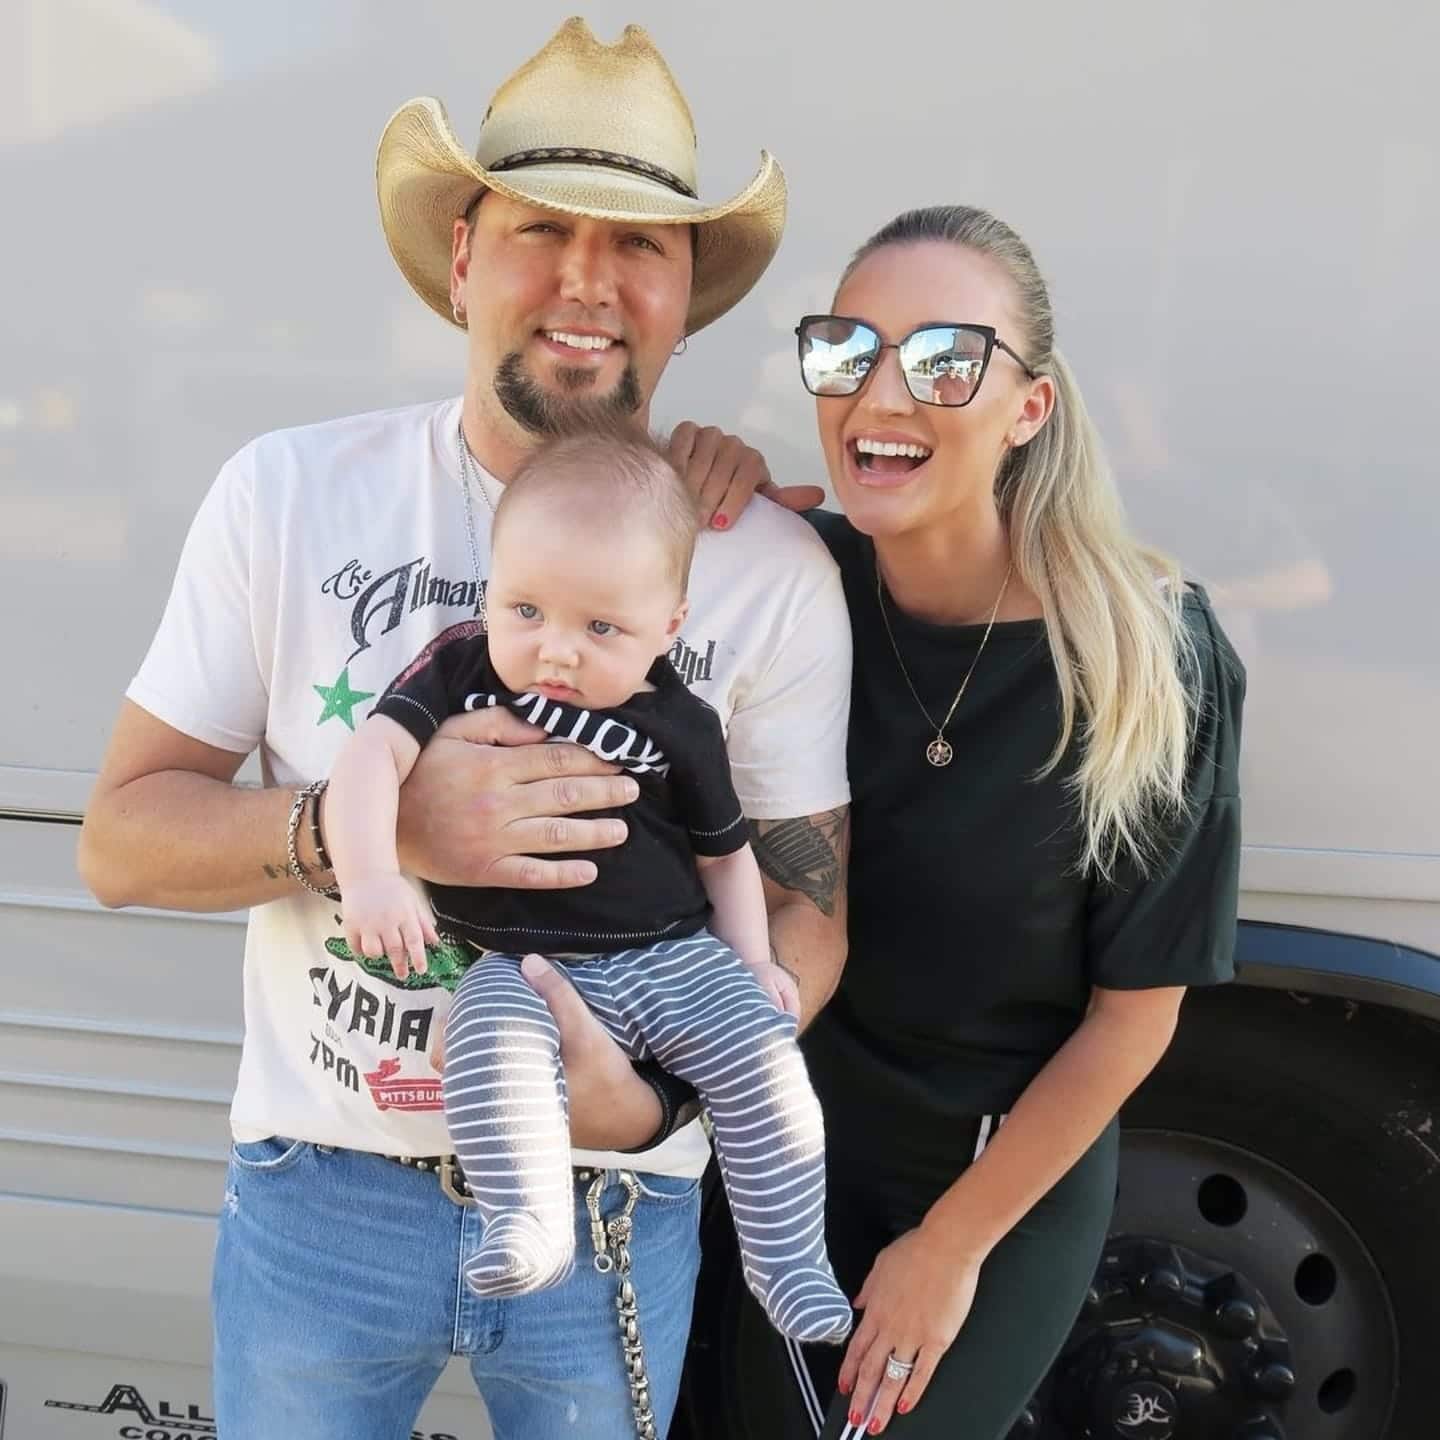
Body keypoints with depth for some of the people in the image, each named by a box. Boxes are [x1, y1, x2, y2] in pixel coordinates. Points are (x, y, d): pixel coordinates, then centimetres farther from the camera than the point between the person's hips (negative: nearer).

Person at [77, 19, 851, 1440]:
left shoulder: (773, 568, -10)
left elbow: (805, 902, -4)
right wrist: (372, 825, -25)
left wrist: (649, 1104, -22)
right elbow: (117, 839, -7)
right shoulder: (287, 494, -9)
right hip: (316, 1195, 1)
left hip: (615, 1213, 0)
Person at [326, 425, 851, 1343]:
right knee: (492, 1047, -31)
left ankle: (789, 1264, -1)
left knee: (764, 1057, -15)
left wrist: (754, 960, 2)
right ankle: (530, 1227, -26)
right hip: (520, 963, -1)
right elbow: (374, 754, -17)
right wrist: (370, 874, -33)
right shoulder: (461, 670, -1)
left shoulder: (680, 724, 1)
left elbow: (725, 853, 14)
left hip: (673, 953, 1)